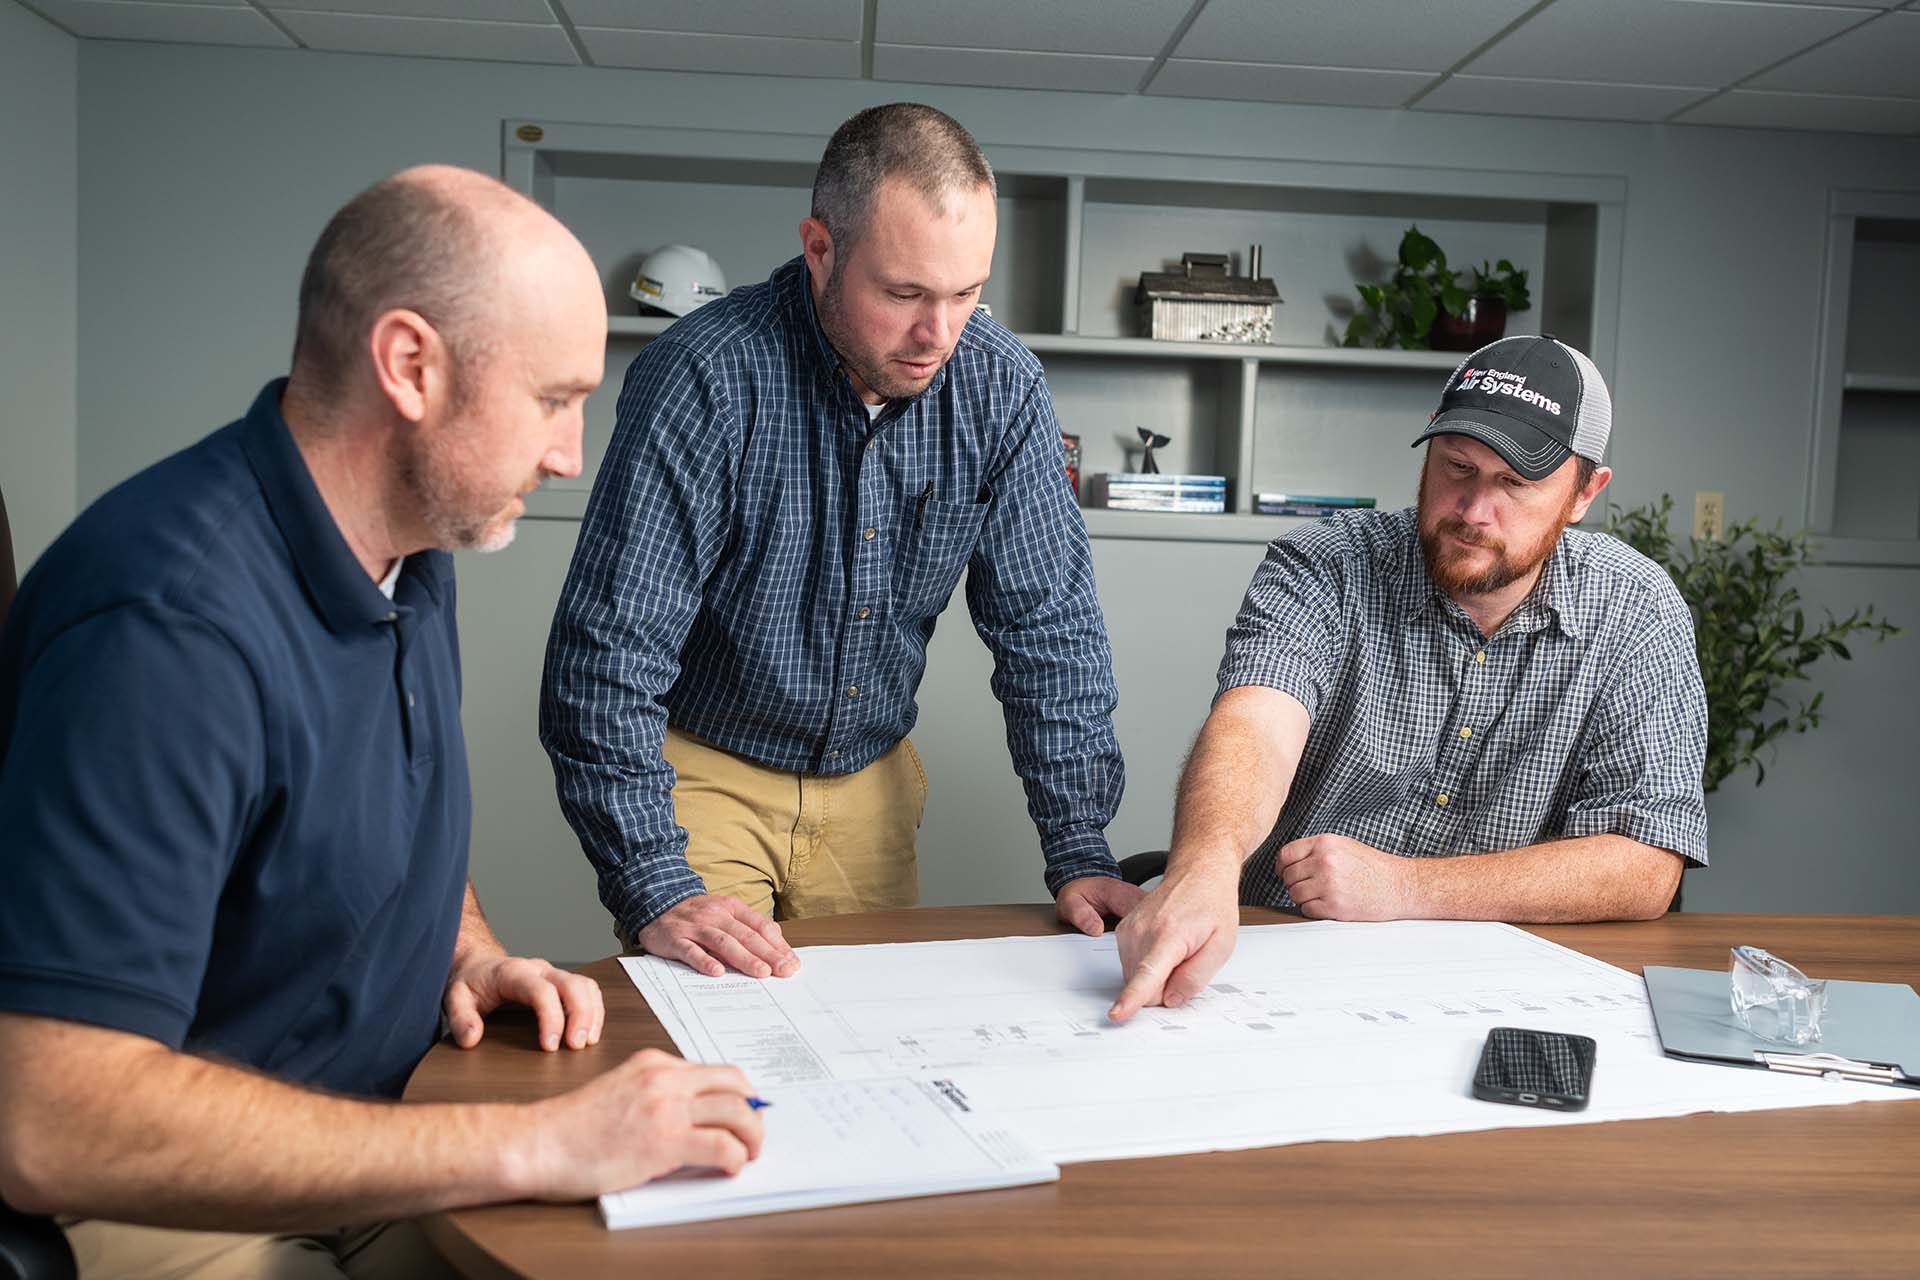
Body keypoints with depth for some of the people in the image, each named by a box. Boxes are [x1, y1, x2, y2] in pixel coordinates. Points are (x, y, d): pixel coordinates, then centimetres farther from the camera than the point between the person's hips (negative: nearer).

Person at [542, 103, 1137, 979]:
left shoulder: (999, 386, -10)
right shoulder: (707, 378, -25)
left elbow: (1049, 628, -5)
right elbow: (609, 651, -25)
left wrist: (1079, 853, -11)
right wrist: (656, 888, -31)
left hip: (868, 780, 5)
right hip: (702, 771, -4)